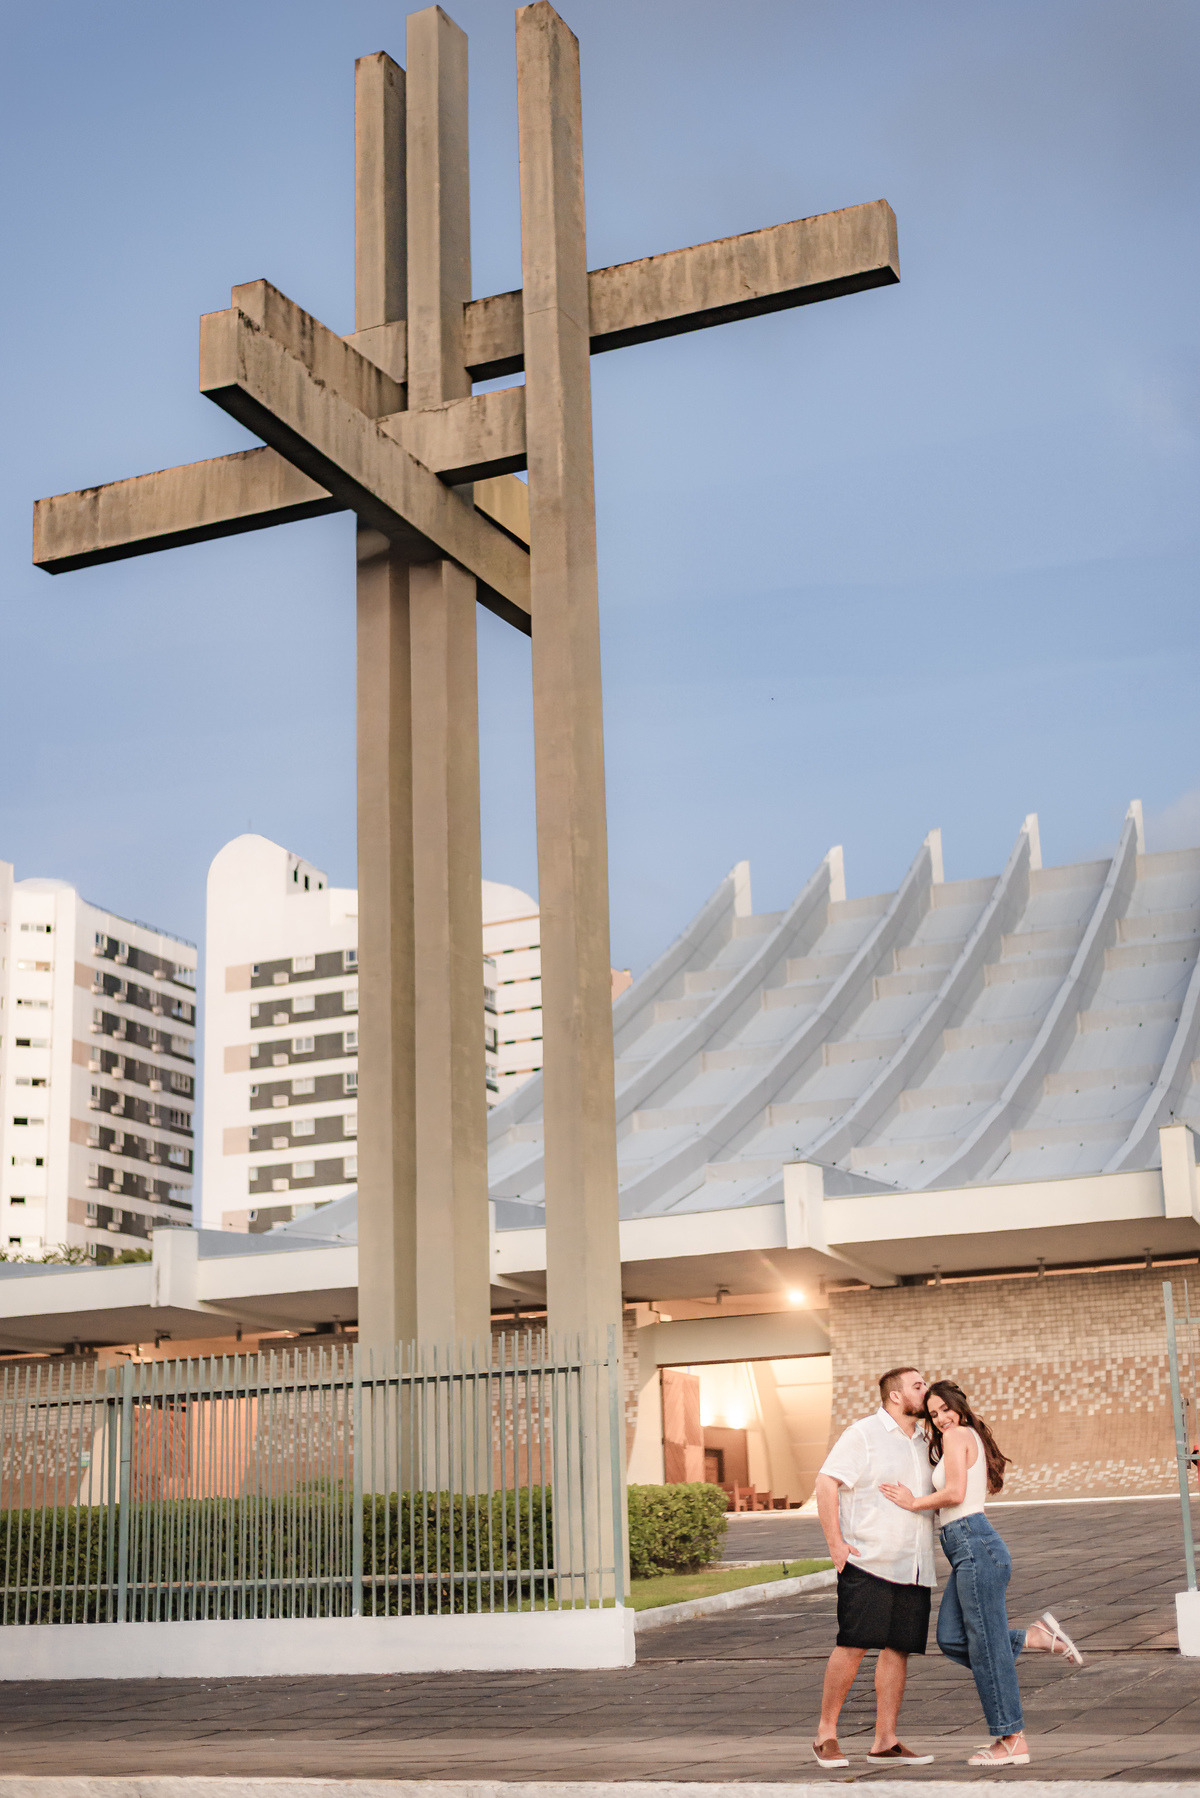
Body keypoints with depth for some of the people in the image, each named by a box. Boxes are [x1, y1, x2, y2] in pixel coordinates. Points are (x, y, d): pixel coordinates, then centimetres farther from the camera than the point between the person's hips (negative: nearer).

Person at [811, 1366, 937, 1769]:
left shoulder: (923, 1442, 17)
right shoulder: (863, 1434, -5)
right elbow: (826, 1483, -10)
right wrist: (835, 1543, -15)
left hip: (913, 1567, 7)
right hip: (868, 1562, -7)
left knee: (898, 1649, 4)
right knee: (853, 1645, -9)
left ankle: (885, 1741, 10)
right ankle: (825, 1733, 2)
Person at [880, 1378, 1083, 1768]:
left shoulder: (958, 1435, -5)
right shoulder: (975, 1438, 22)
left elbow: (955, 1492, -16)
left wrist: (913, 1503, -3)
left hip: (974, 1546, -10)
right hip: (968, 1549, 10)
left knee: (986, 1646, -4)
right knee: (951, 1638, 6)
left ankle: (1012, 1741, 2)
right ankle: (1037, 1638, 7)